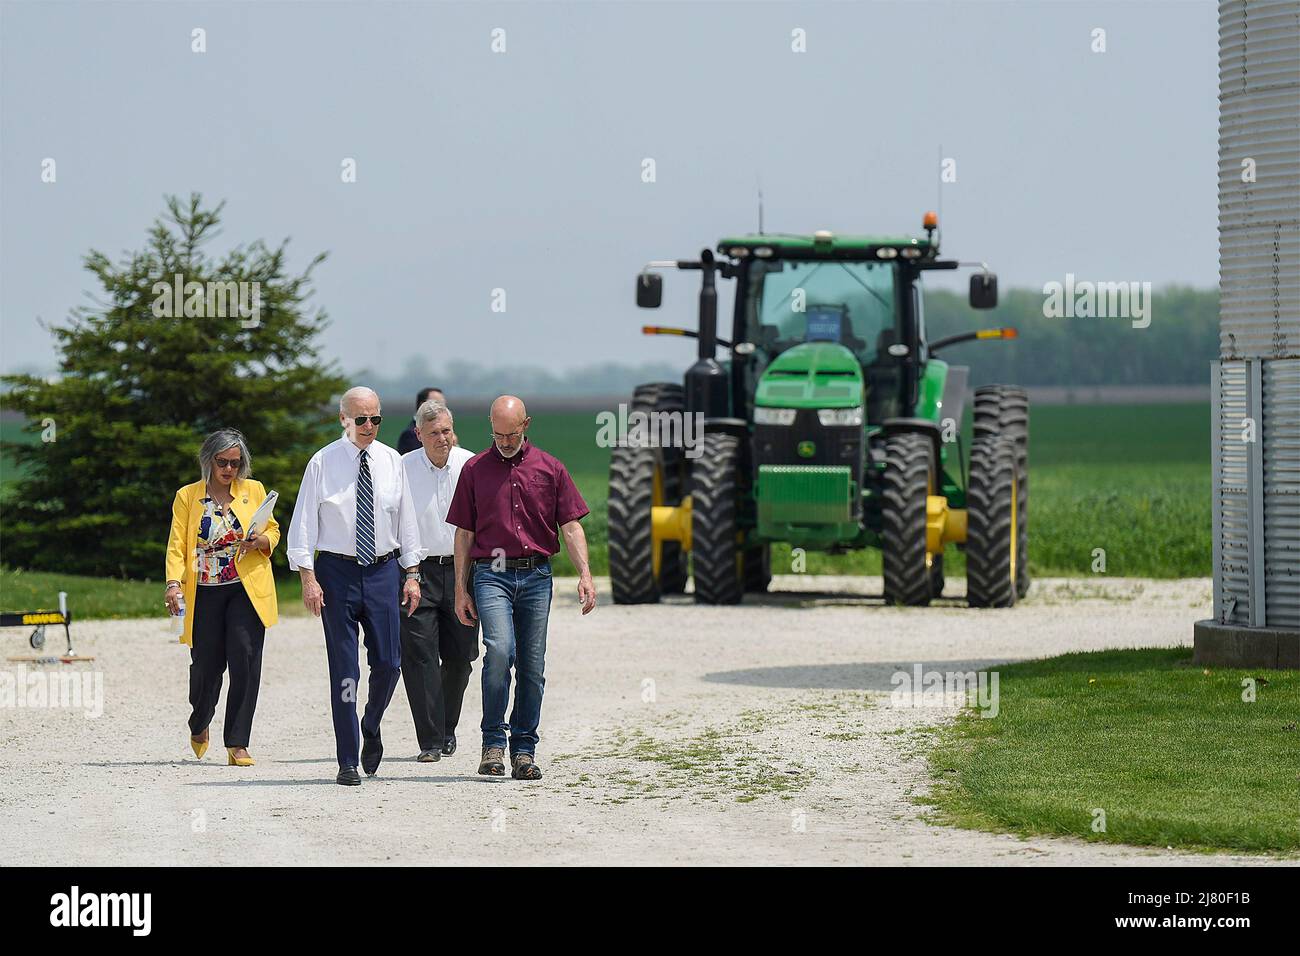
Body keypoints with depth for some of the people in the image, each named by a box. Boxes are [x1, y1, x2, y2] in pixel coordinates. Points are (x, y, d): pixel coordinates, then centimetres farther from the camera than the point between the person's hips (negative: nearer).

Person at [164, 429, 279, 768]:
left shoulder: (254, 490, 9)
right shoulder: (187, 497, 4)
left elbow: (273, 531, 17)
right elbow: (177, 543, -2)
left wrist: (261, 541, -7)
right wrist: (174, 583, -18)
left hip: (247, 590, 0)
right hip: (205, 591, 0)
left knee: (245, 660, -12)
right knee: (206, 664, 3)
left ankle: (237, 745, -8)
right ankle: (199, 725, 35)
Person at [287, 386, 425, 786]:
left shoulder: (391, 461, 6)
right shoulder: (323, 463, -4)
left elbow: (406, 520, 12)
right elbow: (304, 522, -3)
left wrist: (411, 574, 9)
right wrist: (308, 578, -10)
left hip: (384, 569, 3)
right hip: (338, 570, -3)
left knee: (388, 662, 1)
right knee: (344, 668, -2)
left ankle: (371, 730, 30)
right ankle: (348, 761, 3)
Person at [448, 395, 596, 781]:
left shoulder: (550, 469, 8)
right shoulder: (475, 469, 7)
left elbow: (571, 527, 6)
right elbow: (464, 533, 9)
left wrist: (585, 574, -8)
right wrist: (461, 589, 4)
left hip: (536, 575, 2)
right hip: (491, 575, -2)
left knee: (532, 666, 2)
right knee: (499, 649, -21)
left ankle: (524, 749, 10)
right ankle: (493, 742, -12)